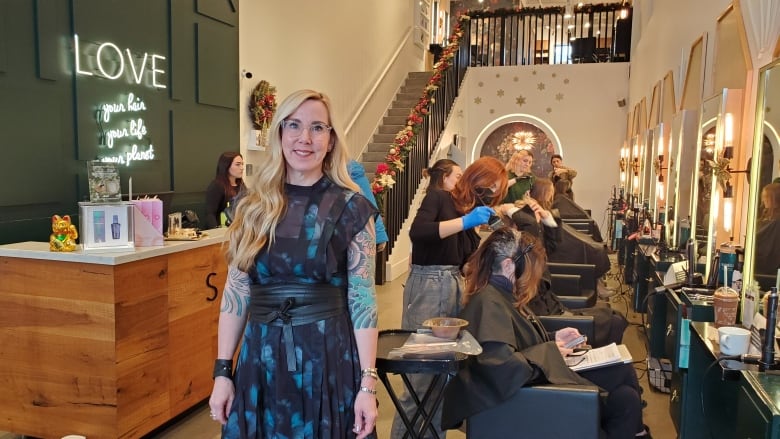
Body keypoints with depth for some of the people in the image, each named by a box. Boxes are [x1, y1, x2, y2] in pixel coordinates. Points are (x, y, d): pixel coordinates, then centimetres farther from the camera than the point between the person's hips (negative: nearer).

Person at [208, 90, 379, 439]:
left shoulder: (351, 208, -6)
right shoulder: (252, 206, 2)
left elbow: (362, 298, -6)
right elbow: (236, 292, 5)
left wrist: (367, 383, -9)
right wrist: (222, 370, 3)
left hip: (328, 356, -2)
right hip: (260, 357, 3)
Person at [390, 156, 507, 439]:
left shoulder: (468, 208, 16)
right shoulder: (439, 197, -5)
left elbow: (470, 257, 16)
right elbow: (417, 233, -23)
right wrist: (464, 221, -22)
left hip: (455, 284, 8)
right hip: (428, 285, -8)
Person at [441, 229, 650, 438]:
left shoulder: (503, 294, 7)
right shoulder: (489, 302, -25)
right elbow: (503, 365, -34)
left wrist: (552, 339, 5)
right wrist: (549, 351, -19)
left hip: (540, 373, 10)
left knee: (623, 371, 7)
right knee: (624, 400, -8)